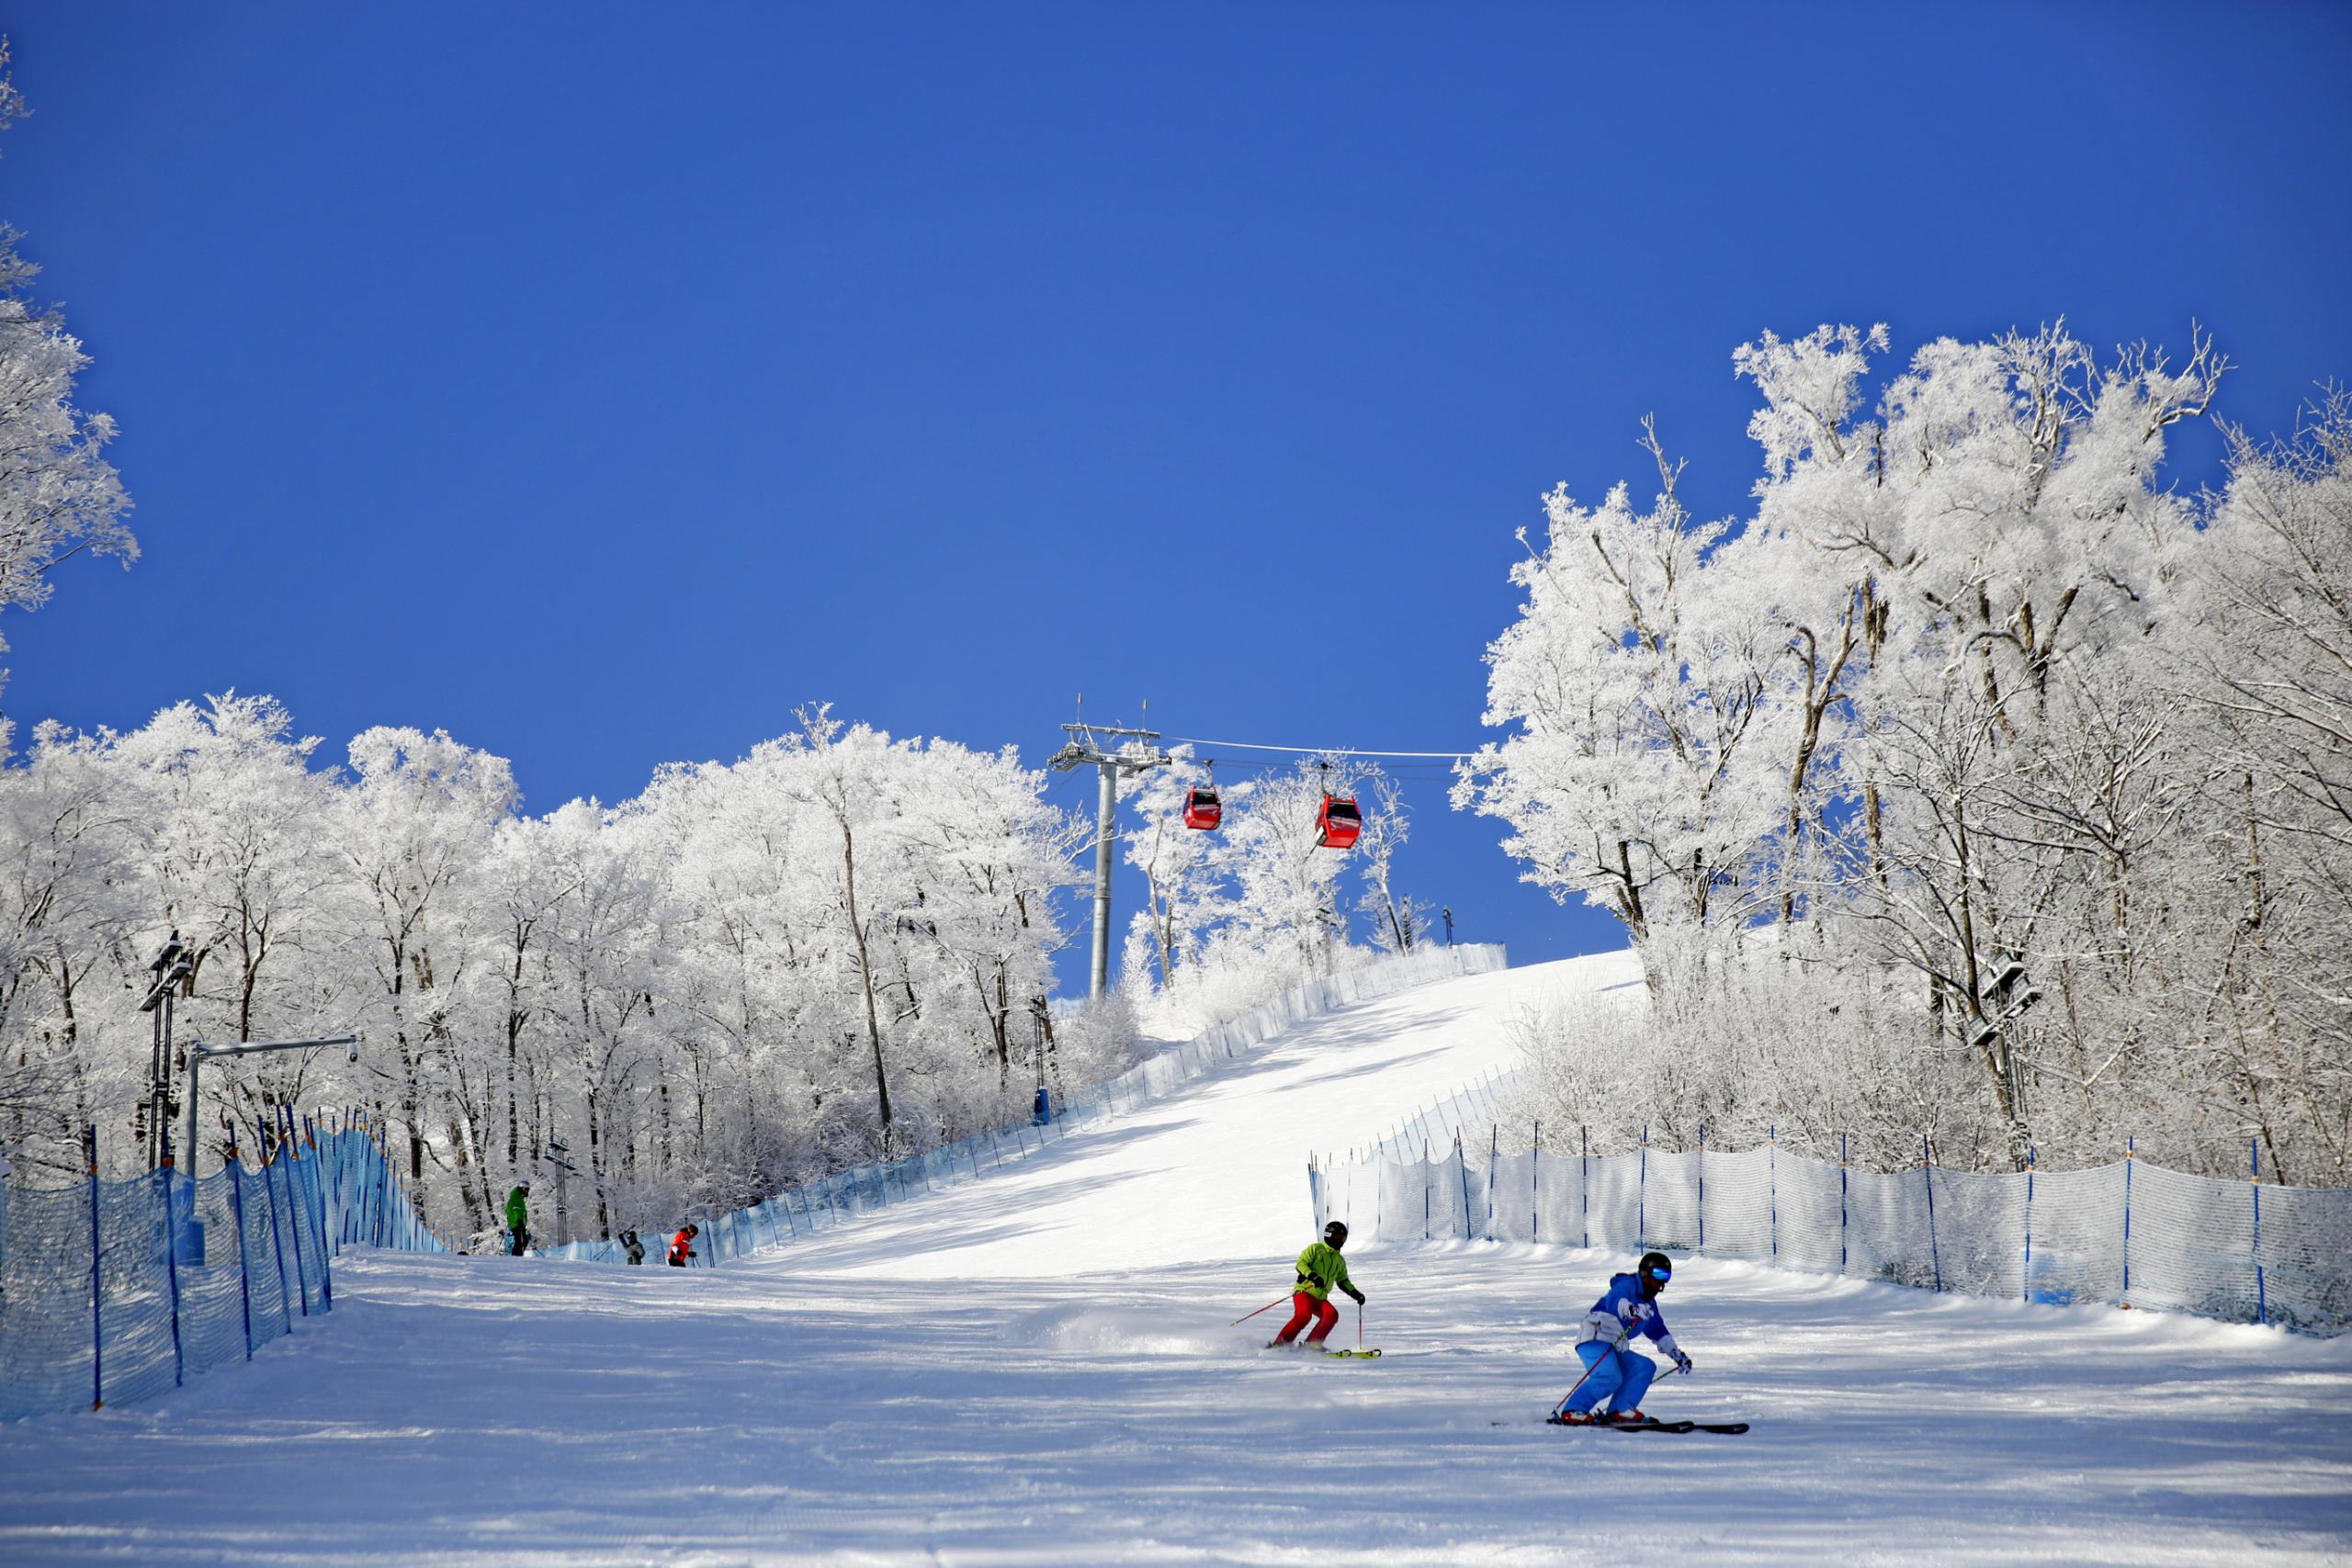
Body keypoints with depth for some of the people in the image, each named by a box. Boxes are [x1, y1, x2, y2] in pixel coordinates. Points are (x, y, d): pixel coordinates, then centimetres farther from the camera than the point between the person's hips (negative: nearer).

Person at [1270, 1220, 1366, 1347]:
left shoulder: (1339, 1260, 20)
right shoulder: (1315, 1249, 1)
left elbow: (1343, 1281, 29)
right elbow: (1301, 1263, -11)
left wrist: (1356, 1294, 14)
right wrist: (1313, 1276, -28)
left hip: (1320, 1298, 6)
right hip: (1304, 1292, -6)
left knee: (1332, 1315, -21)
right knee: (1303, 1315, -31)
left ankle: (1312, 1344, -17)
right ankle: (1278, 1344, -26)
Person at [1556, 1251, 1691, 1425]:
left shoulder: (1649, 1303, 24)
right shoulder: (1628, 1284, -5)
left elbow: (1658, 1331, 37)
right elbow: (1613, 1300, -28)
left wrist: (1677, 1354, 35)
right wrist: (1631, 1309, -49)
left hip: (1613, 1348, 10)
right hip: (1594, 1339, -10)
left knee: (1645, 1367, -1)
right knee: (1610, 1377, -29)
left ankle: (1620, 1410, -11)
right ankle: (1572, 1412, -29)